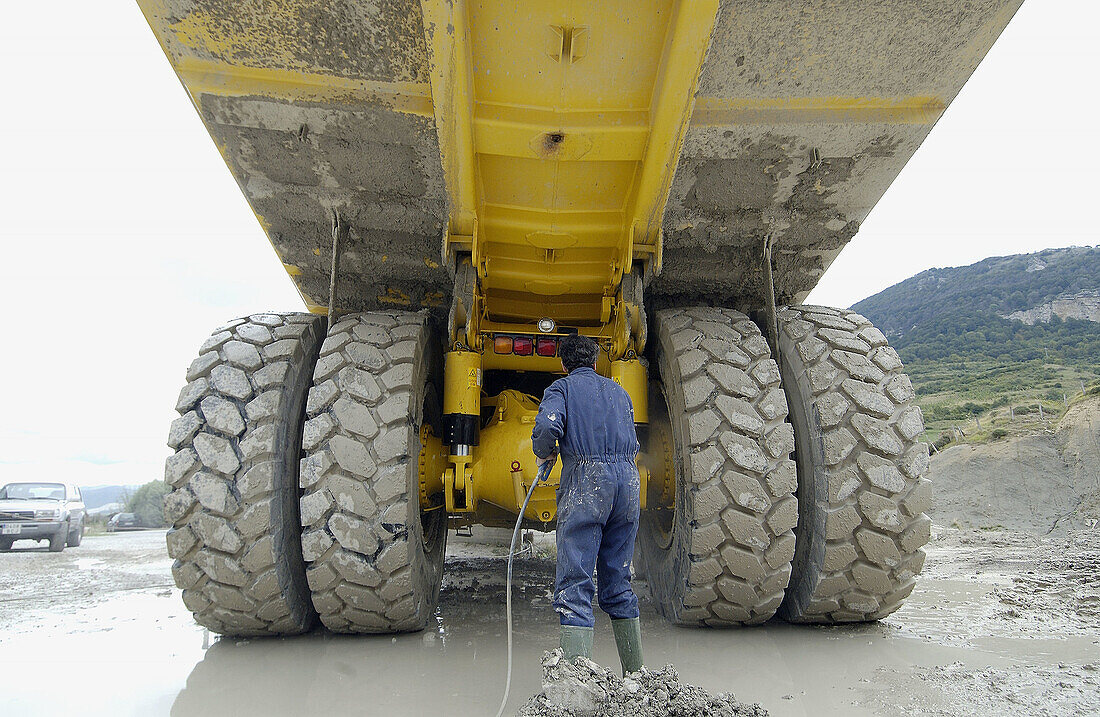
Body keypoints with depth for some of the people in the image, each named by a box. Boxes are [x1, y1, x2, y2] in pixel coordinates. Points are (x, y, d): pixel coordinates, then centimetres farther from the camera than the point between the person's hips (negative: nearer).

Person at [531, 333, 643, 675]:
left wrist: (544, 454, 5)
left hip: (586, 480, -5)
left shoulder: (562, 387, 7)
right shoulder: (618, 391, 24)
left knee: (575, 583, -7)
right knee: (618, 582, 15)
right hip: (628, 479, 6)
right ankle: (635, 673, 20)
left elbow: (547, 426, -13)